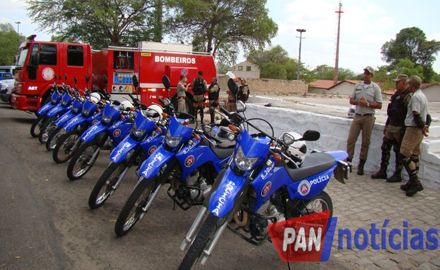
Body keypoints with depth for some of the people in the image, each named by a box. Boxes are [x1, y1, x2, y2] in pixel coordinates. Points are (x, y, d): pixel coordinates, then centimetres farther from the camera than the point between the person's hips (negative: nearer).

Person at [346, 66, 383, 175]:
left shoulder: (375, 87, 0)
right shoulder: (357, 86, 10)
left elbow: (379, 105, -4)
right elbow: (351, 100, 11)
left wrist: (367, 103, -17)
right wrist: (358, 102, -10)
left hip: (368, 117, -3)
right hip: (357, 116, 3)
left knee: (365, 142, 4)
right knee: (351, 139, -3)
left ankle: (361, 165, 11)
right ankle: (348, 160, 4)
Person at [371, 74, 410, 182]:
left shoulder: (407, 96, -15)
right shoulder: (396, 95, 15)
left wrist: (405, 129, -22)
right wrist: (387, 125, 21)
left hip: (399, 128, -9)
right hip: (391, 126, 9)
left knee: (399, 151, 1)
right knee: (385, 148, 12)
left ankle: (397, 175, 11)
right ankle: (382, 171, 21)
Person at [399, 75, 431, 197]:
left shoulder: (415, 96, -15)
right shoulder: (423, 96, 18)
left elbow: (416, 115, -20)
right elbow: (427, 115, 18)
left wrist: (422, 127, -9)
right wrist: (426, 126, 5)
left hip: (413, 128, -10)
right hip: (419, 130, 10)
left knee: (405, 155, -10)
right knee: (414, 156, 12)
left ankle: (415, 182, -13)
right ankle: (413, 182, 16)